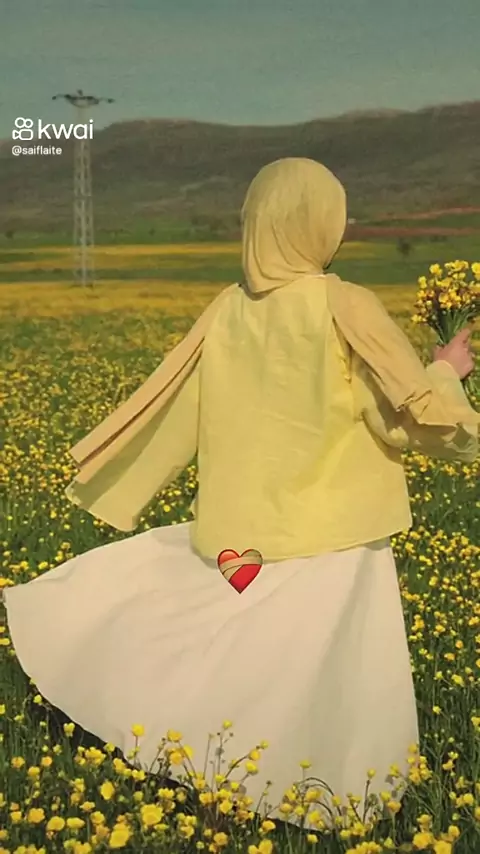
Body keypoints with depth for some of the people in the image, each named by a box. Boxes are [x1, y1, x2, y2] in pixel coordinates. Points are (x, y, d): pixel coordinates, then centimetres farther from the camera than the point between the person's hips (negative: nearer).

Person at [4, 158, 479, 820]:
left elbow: (165, 406, 7)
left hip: (247, 532, 5)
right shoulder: (345, 305, -14)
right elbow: (417, 412, -13)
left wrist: (104, 478, 19)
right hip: (332, 537, -5)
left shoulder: (228, 311, 2)